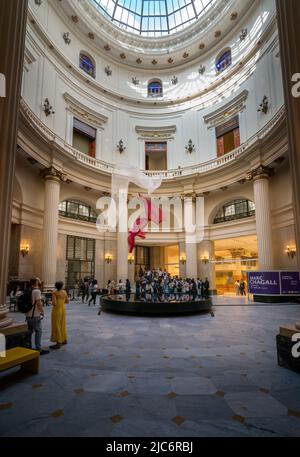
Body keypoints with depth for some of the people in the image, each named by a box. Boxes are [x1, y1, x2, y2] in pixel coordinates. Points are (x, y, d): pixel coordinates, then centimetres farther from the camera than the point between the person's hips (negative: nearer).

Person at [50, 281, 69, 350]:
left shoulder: (55, 293, -16)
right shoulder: (64, 292, 0)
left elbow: (54, 303, -23)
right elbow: (67, 301, 10)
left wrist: (51, 303, -2)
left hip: (57, 310, -6)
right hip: (63, 309, 6)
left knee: (56, 326, 1)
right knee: (62, 325, 19)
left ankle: (58, 343, 5)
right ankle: (64, 339, 31)